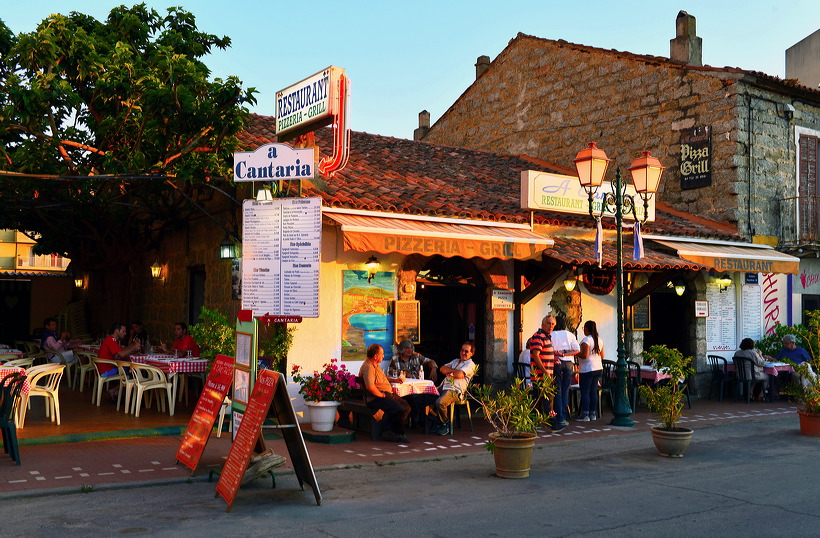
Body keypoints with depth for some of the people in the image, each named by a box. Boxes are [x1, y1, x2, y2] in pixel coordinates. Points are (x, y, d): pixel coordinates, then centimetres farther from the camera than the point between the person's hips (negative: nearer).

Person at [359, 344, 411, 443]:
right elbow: (370, 387, -30)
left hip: (387, 394, 11)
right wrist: (382, 395, -19)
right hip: (375, 398, -11)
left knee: (406, 407, 1)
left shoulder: (376, 365, 19)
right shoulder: (368, 367, -17)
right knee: (399, 409, -26)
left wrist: (394, 380, 26)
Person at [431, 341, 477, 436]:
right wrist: (453, 371, 1)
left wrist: (449, 371, 5)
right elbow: (442, 369, 18)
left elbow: (459, 374, -13)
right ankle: (436, 423, -1)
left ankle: (445, 424, -7)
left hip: (455, 390, -8)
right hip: (444, 386, 8)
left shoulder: (470, 364, 4)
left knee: (440, 402, -33)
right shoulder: (456, 361, 30)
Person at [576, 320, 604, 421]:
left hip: (587, 369, -8)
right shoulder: (600, 340, 11)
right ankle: (593, 414, 13)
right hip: (598, 368, 8)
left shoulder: (586, 340, -14)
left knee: (585, 392, -3)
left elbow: (585, 355, -21)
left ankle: (585, 415, -4)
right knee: (593, 391, 11)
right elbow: (602, 356, 16)